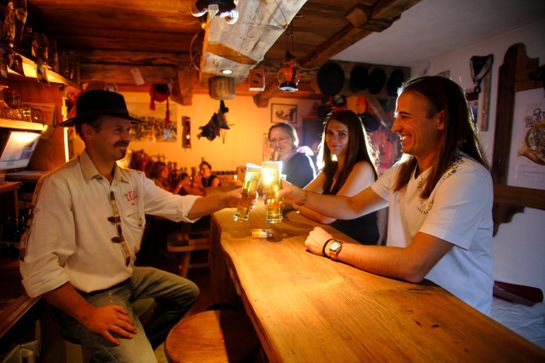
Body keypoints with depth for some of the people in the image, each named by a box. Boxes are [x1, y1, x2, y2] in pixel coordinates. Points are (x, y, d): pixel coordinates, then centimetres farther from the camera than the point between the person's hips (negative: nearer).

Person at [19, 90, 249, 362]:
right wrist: (88, 314, -25)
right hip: (87, 297, -8)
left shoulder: (134, 180, 0)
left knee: (188, 292, 18)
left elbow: (180, 206, 2)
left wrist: (227, 199, -11)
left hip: (128, 276, 8)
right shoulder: (60, 186, -22)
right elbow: (41, 268, -22)